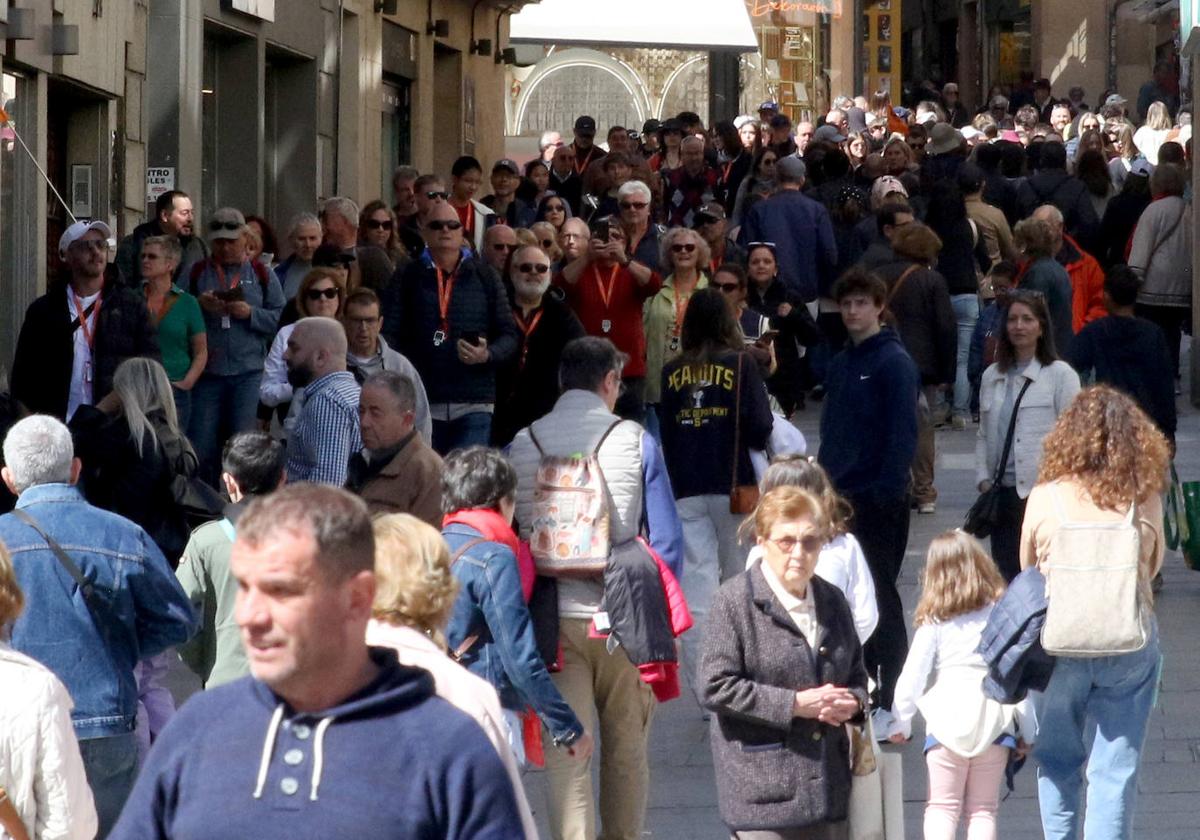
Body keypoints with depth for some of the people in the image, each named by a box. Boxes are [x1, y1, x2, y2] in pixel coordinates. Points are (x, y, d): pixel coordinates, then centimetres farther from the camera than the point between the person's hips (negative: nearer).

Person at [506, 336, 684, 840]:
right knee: (626, 748, 16)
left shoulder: (521, 445, 0)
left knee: (566, 752, 2)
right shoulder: (635, 443, -5)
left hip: (553, 618, 1)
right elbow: (667, 542, -5)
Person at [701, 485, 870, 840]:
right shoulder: (736, 601, -7)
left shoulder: (831, 600, 13)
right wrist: (795, 703, -17)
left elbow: (857, 673, 24)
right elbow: (717, 687, -13)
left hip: (827, 781, 7)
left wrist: (852, 702, -2)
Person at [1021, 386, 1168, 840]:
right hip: (1131, 645, 0)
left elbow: (1027, 569, 6)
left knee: (1057, 762, 17)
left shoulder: (1045, 498, -7)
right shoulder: (1145, 498, -5)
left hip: (1059, 644, 0)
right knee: (1116, 769, 5)